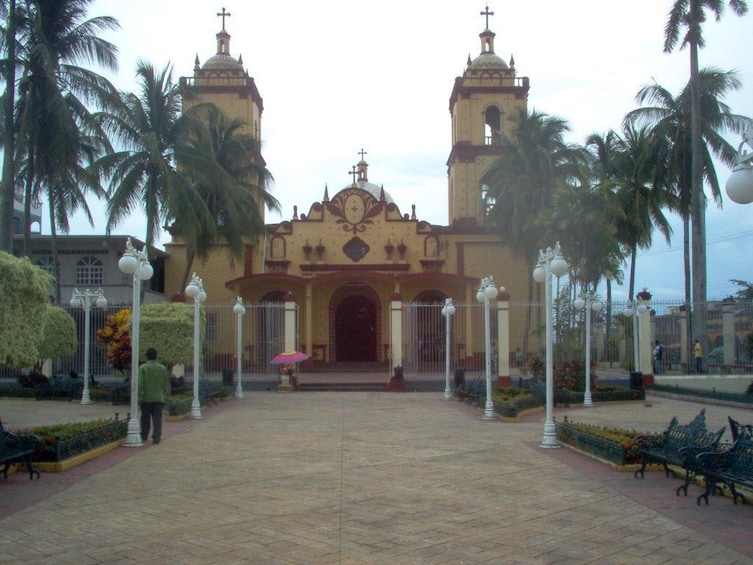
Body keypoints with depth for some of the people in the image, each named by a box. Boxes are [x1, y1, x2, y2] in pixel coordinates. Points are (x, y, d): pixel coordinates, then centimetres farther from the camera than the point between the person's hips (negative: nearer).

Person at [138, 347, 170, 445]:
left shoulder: (143, 367, -5)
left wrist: (139, 396, -5)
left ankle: (144, 436, 25)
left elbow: (140, 383, -10)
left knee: (145, 418, 13)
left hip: (146, 397, -1)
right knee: (157, 419, 1)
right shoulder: (163, 368, 5)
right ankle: (156, 437, -5)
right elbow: (166, 383, 10)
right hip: (159, 397, 1)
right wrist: (166, 395, 19)